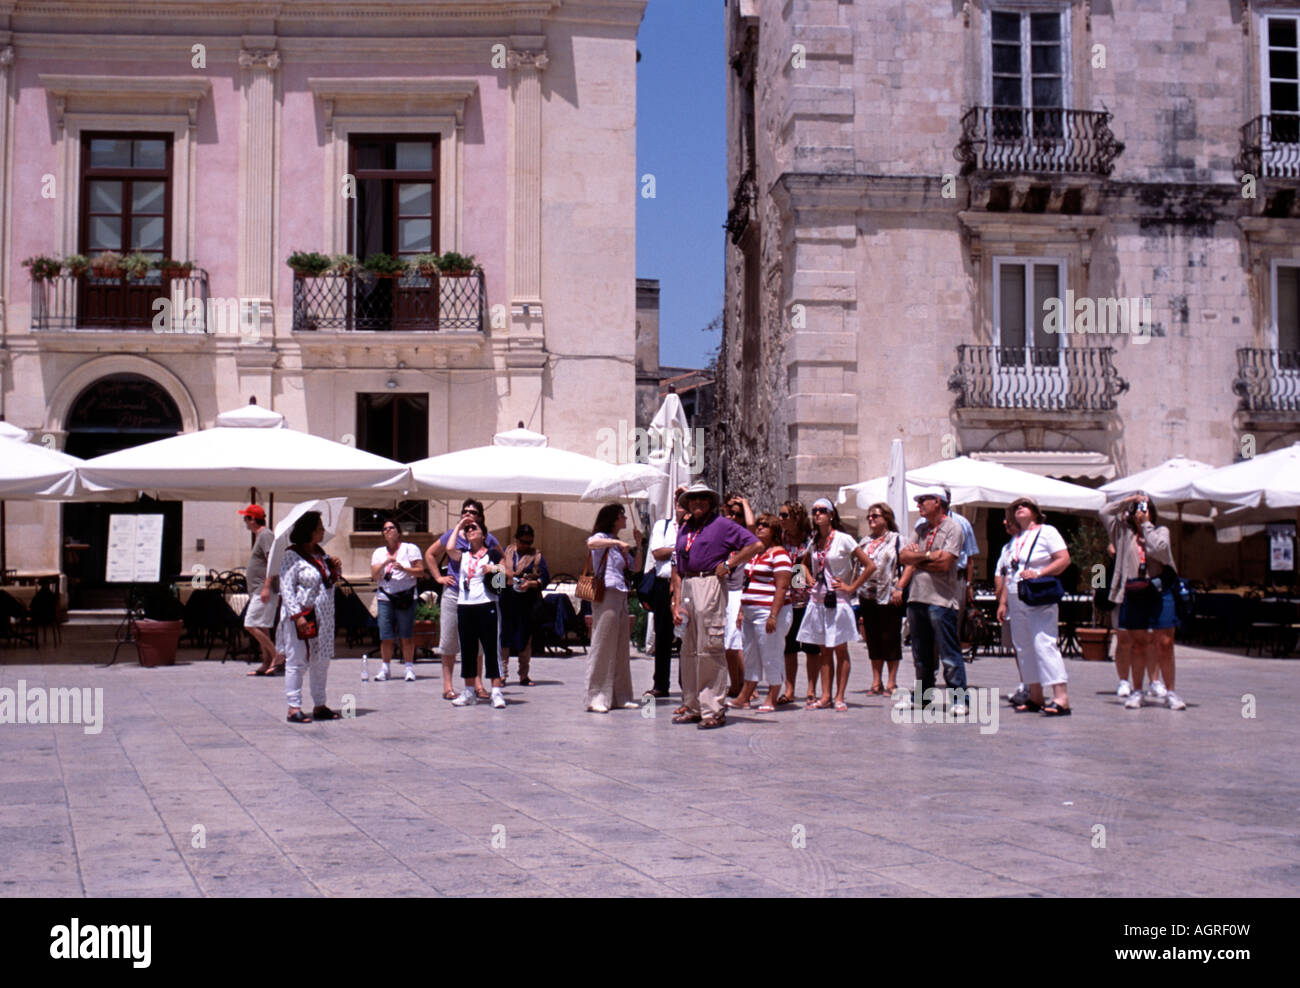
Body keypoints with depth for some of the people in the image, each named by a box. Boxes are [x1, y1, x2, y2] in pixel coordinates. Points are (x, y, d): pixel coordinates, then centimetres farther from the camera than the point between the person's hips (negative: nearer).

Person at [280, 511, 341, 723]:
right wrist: (297, 615, -22)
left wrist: (335, 569, 3)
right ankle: (294, 708, 1)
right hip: (301, 616, -8)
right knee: (297, 662, -3)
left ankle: (319, 706, 20)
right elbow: (286, 588, -15)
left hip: (323, 617, 8)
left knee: (321, 661, 12)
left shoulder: (320, 553, 14)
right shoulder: (292, 556, -10)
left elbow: (329, 582, 24)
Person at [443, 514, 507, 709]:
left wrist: (494, 569, -12)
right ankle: (470, 691, 15)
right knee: (467, 649, 6)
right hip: (464, 605, 3)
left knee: (490, 647, -6)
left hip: (486, 605, -3)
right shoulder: (462, 555, 13)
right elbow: (449, 549, -8)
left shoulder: (492, 554, 6)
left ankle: (497, 691, -6)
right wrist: (458, 526, 3)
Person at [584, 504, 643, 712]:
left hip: (621, 596, 9)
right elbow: (591, 543, -28)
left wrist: (637, 545, 14)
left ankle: (620, 696, 15)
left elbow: (635, 568, 24)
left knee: (621, 648, 9)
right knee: (602, 646, -8)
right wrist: (618, 543, -34)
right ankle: (597, 698, -6)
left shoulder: (618, 544, 21)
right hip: (605, 594, -9)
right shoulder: (602, 538, -4)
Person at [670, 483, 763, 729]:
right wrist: (676, 603, 8)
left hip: (710, 584, -7)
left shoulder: (722, 525, 0)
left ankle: (714, 709, -6)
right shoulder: (684, 529, 19)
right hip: (687, 587, 7)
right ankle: (692, 706, 18)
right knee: (688, 650, 10)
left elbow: (756, 545, -7)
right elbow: (677, 569, 16)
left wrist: (728, 564, -8)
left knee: (710, 648, -9)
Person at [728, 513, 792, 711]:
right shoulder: (754, 554, 17)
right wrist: (741, 611, 15)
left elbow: (782, 587, -16)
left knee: (771, 656, -2)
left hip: (768, 612, -9)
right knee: (750, 656, 12)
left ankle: (771, 699, 5)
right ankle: (744, 698, 16)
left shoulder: (779, 554, -9)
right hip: (750, 613, 9)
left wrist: (773, 615, -22)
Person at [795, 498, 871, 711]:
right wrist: (811, 580, 12)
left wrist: (851, 587, -9)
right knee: (825, 650, 7)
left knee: (840, 650, 0)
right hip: (818, 601, 5)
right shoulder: (814, 541, 8)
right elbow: (806, 563, 30)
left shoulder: (843, 539, -8)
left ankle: (839, 697, 3)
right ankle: (825, 696, 10)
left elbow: (870, 566, -9)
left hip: (838, 601, -5)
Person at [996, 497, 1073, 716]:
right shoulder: (1015, 540, 20)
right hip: (1017, 602, 7)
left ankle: (1061, 698, -20)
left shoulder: (1047, 532, 0)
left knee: (1044, 644, -16)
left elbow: (1064, 560, -9)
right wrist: (1003, 602, 14)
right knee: (1023, 648, 6)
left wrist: (1039, 573, -19)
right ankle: (1035, 697, 11)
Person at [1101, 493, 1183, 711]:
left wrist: (1146, 525, -6)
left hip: (1159, 592, -2)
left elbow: (1160, 550, -12)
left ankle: (1170, 692, 2)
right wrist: (1128, 500, 7)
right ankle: (1136, 691, 13)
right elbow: (1105, 513, 9)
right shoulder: (1124, 532, 12)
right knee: (1137, 644, 6)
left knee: (1164, 643, -3)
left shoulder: (1160, 531, 7)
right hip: (1132, 594, 2)